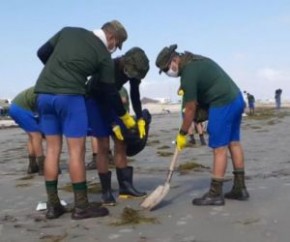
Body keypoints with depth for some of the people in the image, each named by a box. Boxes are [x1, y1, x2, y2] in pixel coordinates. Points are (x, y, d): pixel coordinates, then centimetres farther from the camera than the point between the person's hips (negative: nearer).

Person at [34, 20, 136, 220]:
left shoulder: (68, 31, 16)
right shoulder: (104, 55, 3)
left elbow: (42, 53, 17)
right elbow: (109, 91, 8)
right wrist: (126, 117, 21)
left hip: (43, 92, 6)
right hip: (69, 95, -6)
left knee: (53, 149, 10)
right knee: (77, 150, 1)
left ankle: (53, 205, 15)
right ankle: (81, 206, 5)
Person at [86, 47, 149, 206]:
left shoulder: (132, 68, -15)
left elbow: (135, 94, -3)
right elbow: (102, 97, -28)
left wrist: (140, 119, -9)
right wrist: (114, 124, -26)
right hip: (95, 101, -6)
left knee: (121, 143, 1)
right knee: (103, 145, -12)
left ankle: (125, 186, 7)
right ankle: (106, 191, -6)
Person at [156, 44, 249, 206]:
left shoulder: (188, 73, -16)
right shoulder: (194, 59, 12)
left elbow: (190, 109, -13)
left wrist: (182, 134, -3)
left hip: (223, 104, -10)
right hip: (236, 98, 10)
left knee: (219, 148, -7)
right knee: (234, 143, 13)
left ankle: (215, 194, -2)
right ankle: (240, 188, 20)